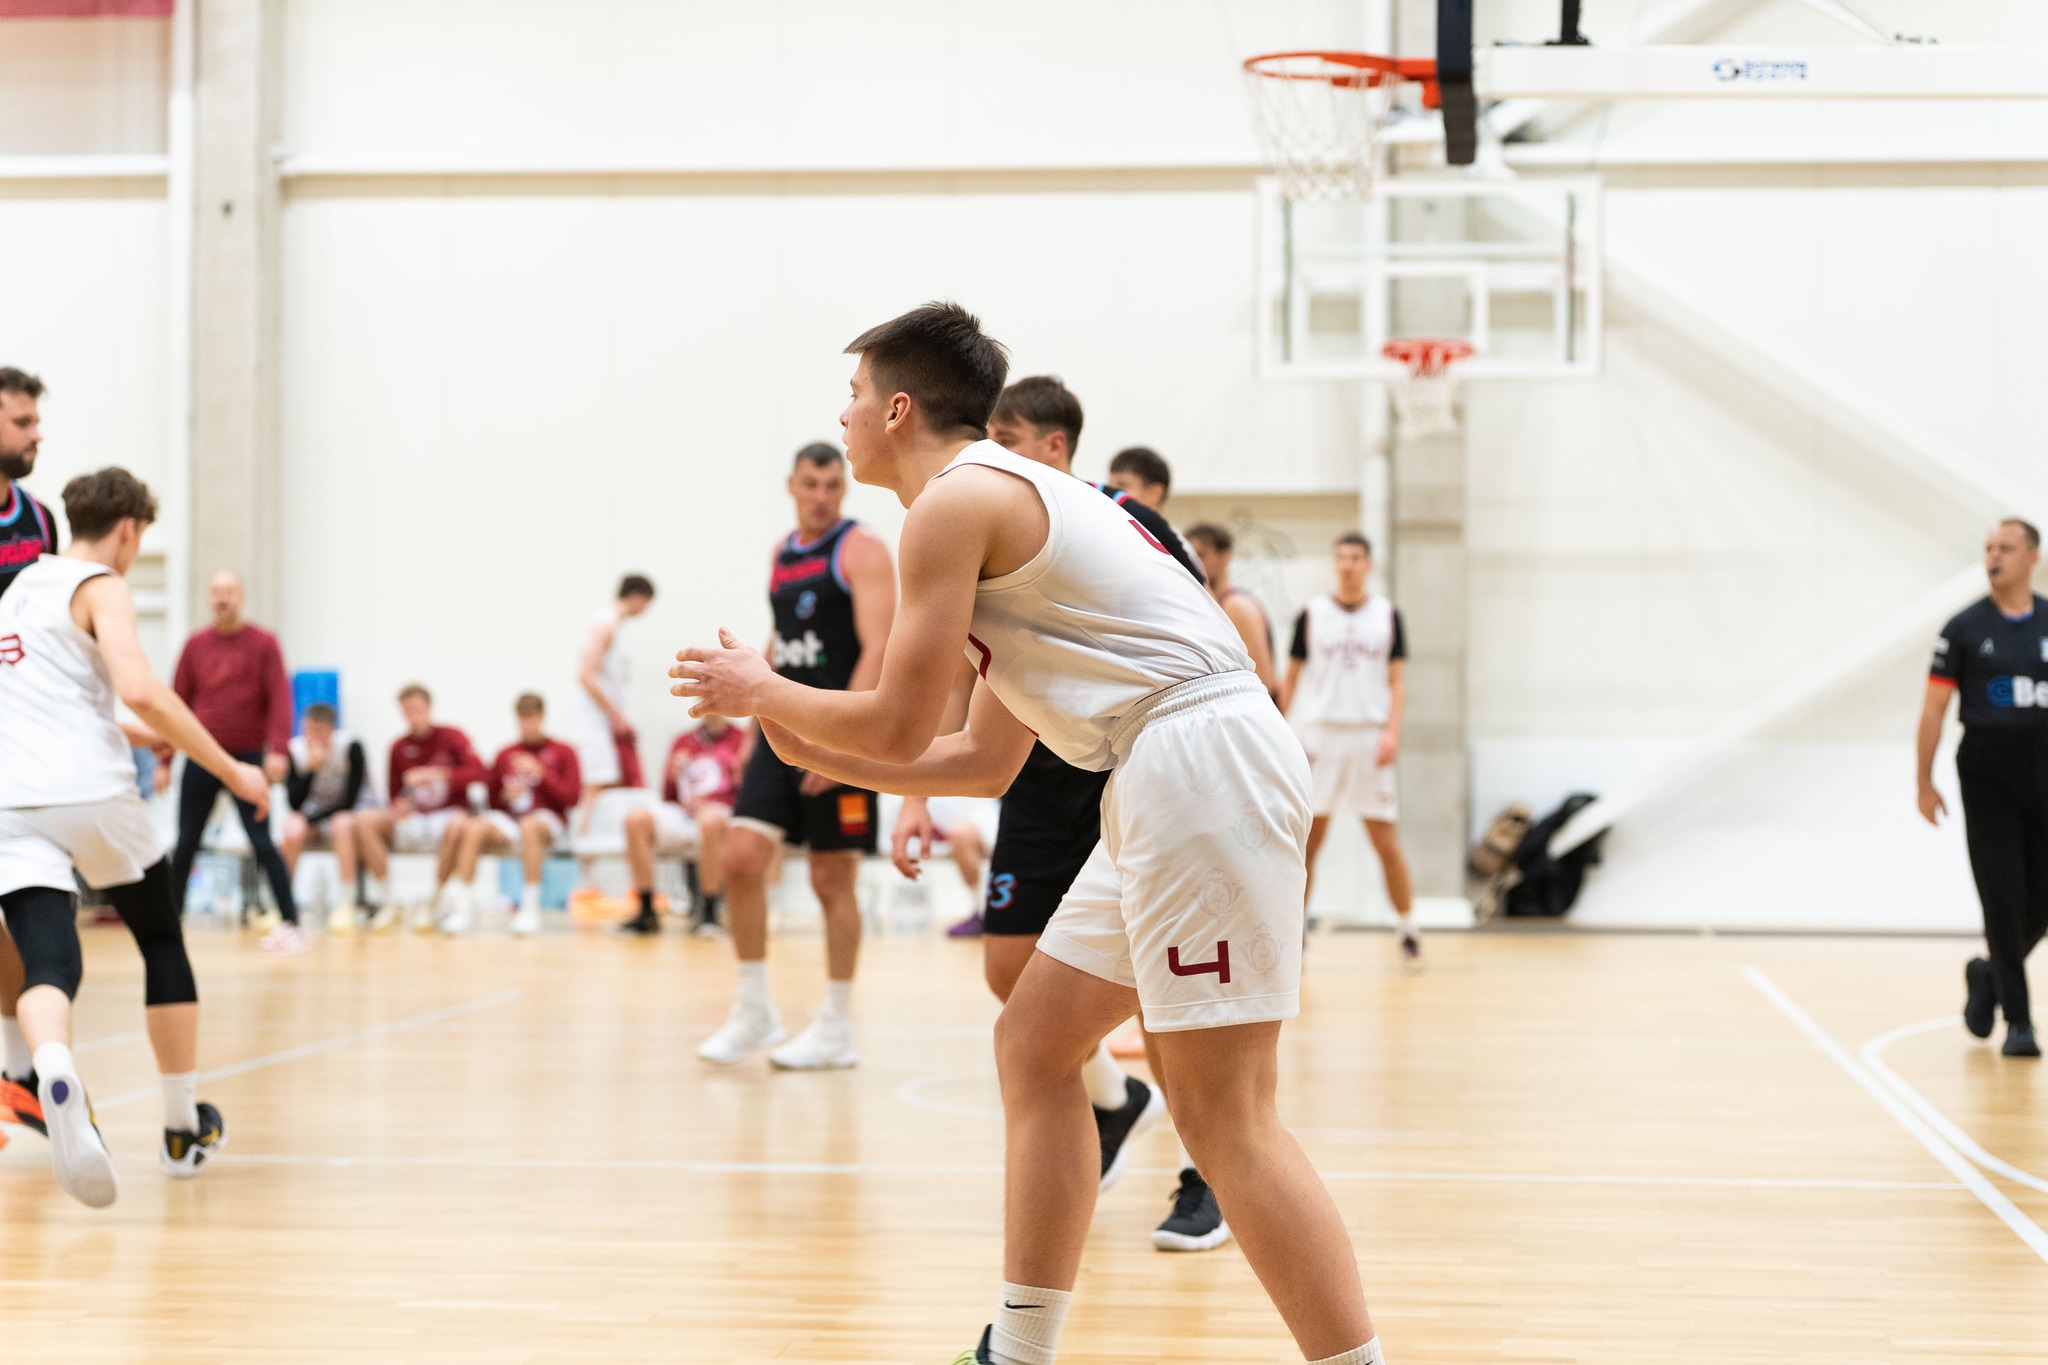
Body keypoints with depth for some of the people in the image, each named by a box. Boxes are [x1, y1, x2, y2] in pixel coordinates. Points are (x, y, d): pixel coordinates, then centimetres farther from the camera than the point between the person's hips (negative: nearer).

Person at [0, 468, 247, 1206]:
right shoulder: (100, 588, 2)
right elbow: (139, 688, -15)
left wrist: (142, 735, 49)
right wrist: (232, 771, -8)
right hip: (91, 791, -4)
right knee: (162, 942, 18)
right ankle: (184, 1127, 22)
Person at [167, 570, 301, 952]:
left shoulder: (263, 643, -1)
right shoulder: (195, 645, 8)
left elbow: (280, 699, -7)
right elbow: (178, 702, 10)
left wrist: (277, 749, -19)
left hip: (247, 757, -3)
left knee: (261, 843, -6)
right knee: (185, 844, 5)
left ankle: (291, 925, -4)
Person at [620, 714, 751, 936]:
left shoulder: (742, 738, 9)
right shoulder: (684, 741, 22)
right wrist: (672, 774, 0)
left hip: (722, 813, -4)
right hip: (681, 814, 4)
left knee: (710, 820, -41)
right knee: (637, 819, -26)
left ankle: (708, 912, -31)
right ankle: (646, 911, -24)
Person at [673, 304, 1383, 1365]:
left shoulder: (954, 499, -5)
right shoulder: (1015, 493, 25)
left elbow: (898, 728, -6)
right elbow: (983, 762, 27)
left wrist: (762, 693, 11)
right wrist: (811, 749, 28)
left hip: (1200, 756, -10)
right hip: (1167, 779, 10)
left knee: (1222, 1114, -10)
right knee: (1033, 1045, 16)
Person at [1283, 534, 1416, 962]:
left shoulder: (1387, 615, 7)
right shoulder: (1312, 613, 6)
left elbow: (1397, 679, 5)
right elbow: (1291, 677, 8)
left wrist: (1392, 731, -8)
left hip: (1369, 738, 0)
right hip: (1319, 736, 0)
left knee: (1387, 842, 0)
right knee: (1307, 842, -1)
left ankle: (1408, 930, 12)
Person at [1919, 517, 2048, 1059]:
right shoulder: (1965, 628, 0)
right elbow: (1933, 708, 1)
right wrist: (1925, 783, -1)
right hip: (1987, 774, -3)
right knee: (2002, 897, -7)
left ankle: (1988, 974, 30)